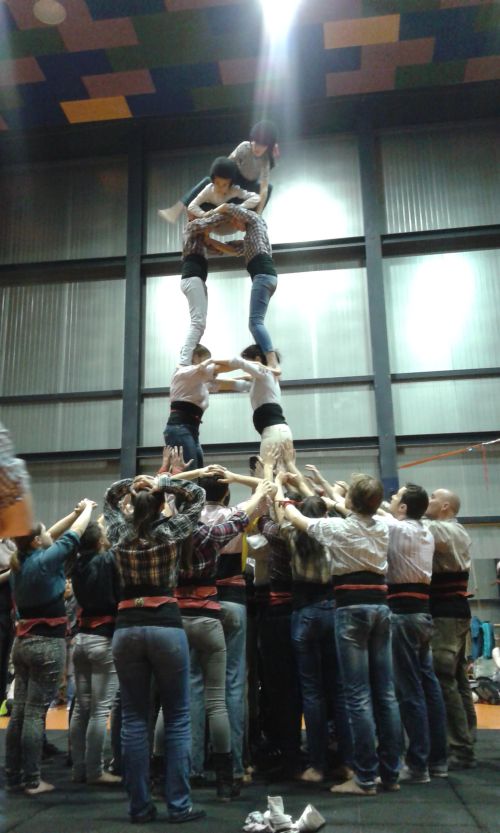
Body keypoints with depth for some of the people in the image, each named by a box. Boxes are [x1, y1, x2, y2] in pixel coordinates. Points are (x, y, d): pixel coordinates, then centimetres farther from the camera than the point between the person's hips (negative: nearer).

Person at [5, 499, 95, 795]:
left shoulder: (19, 560, 5)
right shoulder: (43, 561, -16)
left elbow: (52, 537, 18)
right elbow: (73, 536, -6)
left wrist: (77, 512, 19)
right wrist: (88, 508, 11)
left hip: (23, 642, 8)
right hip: (47, 645, -8)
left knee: (19, 711, 11)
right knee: (36, 713, -2)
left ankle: (14, 777, 18)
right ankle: (32, 781, 5)